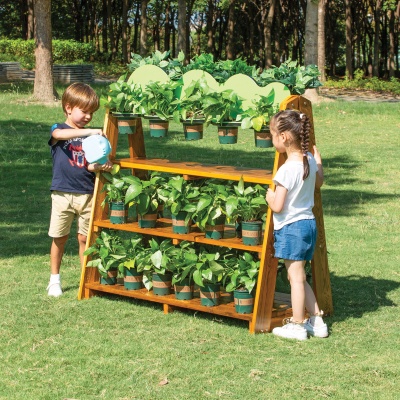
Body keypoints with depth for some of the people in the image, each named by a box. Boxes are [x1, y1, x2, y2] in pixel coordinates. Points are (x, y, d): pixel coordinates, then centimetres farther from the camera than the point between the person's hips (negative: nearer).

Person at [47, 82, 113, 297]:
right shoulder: (58, 130, -2)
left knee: (85, 238, 6)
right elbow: (59, 134, -29)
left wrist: (99, 166, -19)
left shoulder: (89, 136, 9)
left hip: (87, 195, 3)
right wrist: (89, 132, -38)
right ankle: (54, 279, 19)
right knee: (59, 238, 6)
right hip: (63, 193, -3)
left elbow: (90, 165, 5)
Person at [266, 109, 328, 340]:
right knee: (299, 277, 18)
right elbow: (319, 183, 23)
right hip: (309, 223, 8)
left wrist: (269, 195, -2)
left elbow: (277, 206, -21)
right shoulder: (310, 160, 2)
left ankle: (297, 326, 8)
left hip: (291, 227, -8)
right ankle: (317, 321, 20)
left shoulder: (287, 170, -22)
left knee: (296, 277, 0)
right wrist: (319, 162, 37)